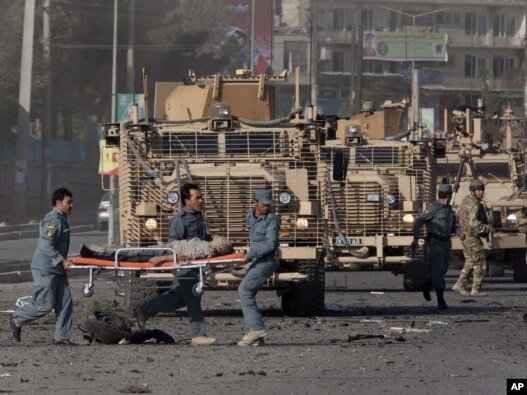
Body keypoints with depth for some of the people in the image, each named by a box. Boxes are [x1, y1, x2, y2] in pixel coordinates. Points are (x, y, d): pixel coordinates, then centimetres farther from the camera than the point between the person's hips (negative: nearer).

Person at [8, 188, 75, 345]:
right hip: (45, 269, -10)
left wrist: (63, 261, 19)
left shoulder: (61, 220, 16)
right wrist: (62, 261, -25)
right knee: (44, 305, -6)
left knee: (65, 302, 4)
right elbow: (47, 246, -25)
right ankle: (17, 320, 13)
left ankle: (61, 336, 6)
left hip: (57, 269, 10)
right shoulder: (53, 220, -17)